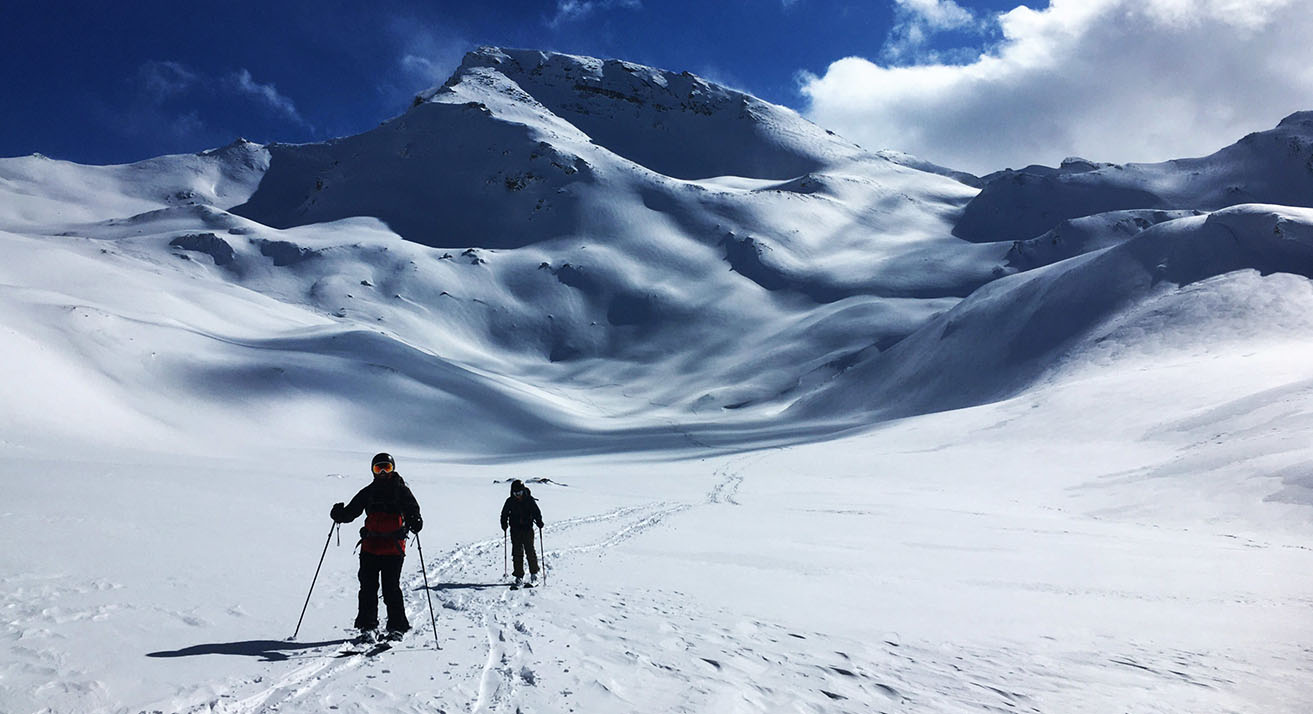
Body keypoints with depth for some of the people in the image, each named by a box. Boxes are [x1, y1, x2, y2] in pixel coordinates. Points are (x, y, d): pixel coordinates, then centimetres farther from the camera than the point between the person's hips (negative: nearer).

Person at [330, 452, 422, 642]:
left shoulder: (401, 490, 6)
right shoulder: (368, 492, 14)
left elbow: (412, 510, -1)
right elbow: (351, 511, 13)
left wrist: (414, 522, -23)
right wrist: (340, 514, -9)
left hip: (393, 548, -3)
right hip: (370, 546, 3)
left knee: (391, 588, -4)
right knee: (368, 587, -1)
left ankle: (397, 628, 6)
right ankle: (367, 628, 6)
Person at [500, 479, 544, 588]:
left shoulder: (530, 500, -4)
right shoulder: (510, 501, 2)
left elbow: (537, 512, 0)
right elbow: (504, 514, 10)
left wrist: (539, 522, -16)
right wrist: (504, 523, -5)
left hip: (528, 530, -2)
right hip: (515, 531, 2)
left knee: (530, 552, -2)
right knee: (517, 554, 1)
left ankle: (534, 574, 13)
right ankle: (519, 577, 6)